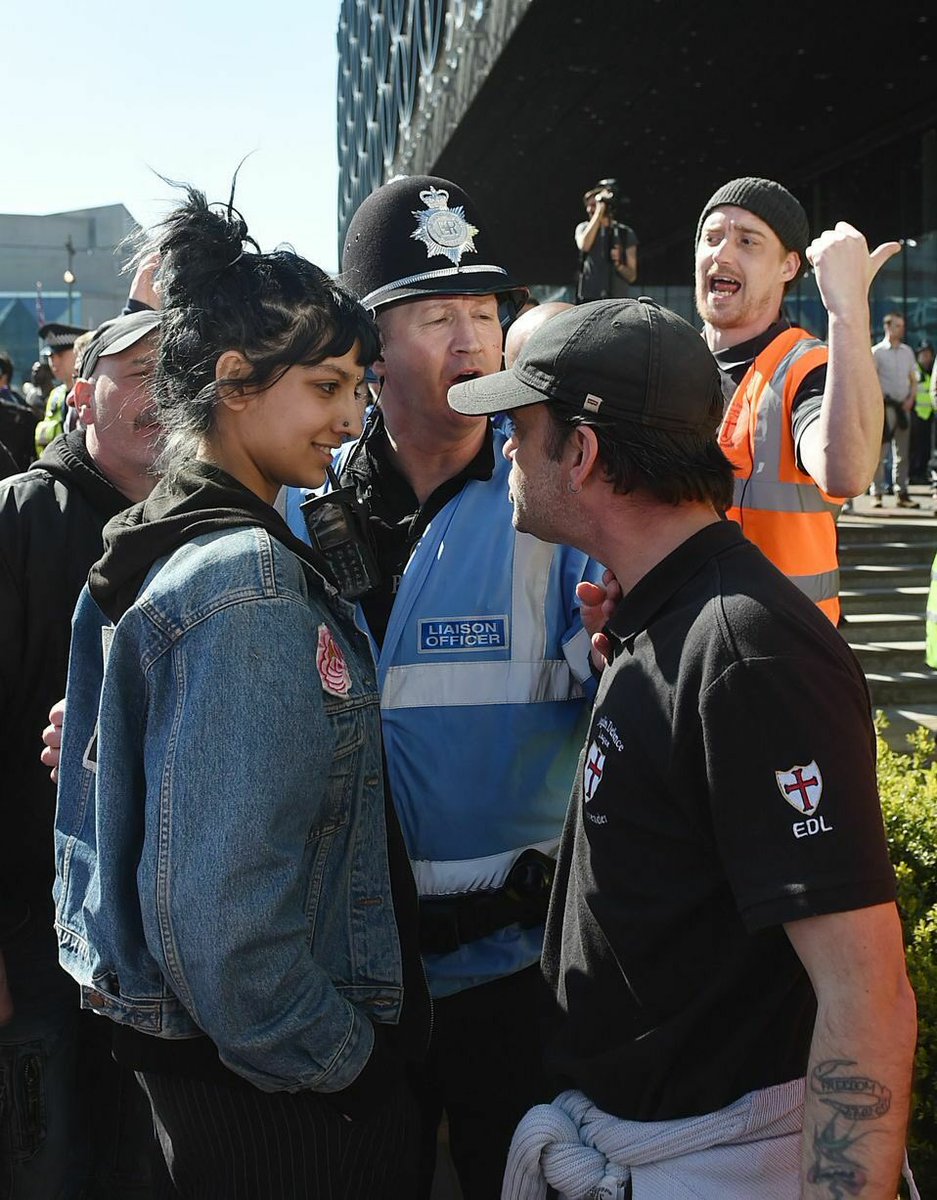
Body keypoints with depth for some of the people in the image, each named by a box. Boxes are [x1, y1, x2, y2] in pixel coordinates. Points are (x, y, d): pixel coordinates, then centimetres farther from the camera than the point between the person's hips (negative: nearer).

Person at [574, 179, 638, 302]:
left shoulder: (626, 233, 6)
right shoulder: (584, 228, 9)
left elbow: (632, 276, 6)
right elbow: (584, 245, -17)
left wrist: (619, 265, -18)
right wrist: (599, 210, -12)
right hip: (588, 300, 1)